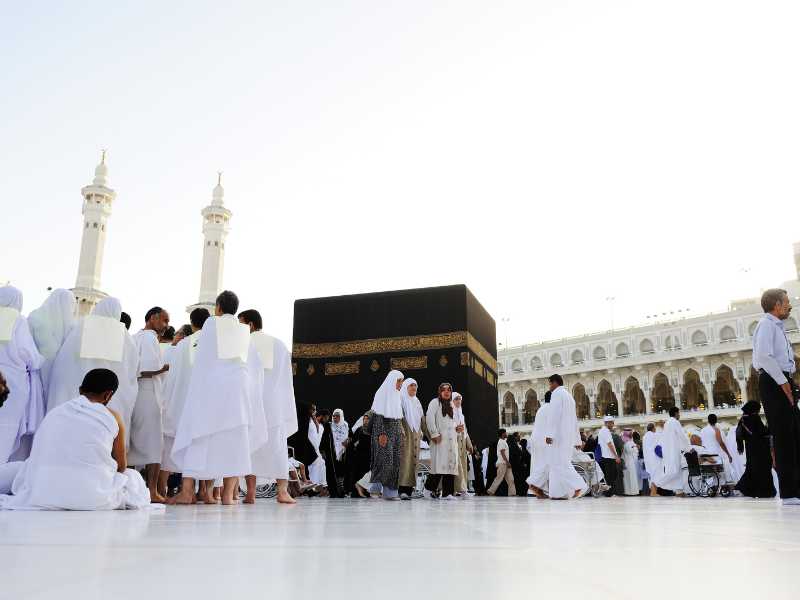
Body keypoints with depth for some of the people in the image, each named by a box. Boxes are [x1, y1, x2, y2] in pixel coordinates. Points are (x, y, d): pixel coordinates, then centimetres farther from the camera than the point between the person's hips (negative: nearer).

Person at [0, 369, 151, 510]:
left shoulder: (54, 412, 11)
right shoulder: (113, 417, 1)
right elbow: (121, 466, 10)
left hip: (42, 496, 4)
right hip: (94, 499, -4)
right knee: (132, 476, 21)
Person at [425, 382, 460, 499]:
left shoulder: (451, 404, 24)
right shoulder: (435, 402, 3)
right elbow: (429, 418, -8)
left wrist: (456, 427, 10)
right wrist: (434, 434, -14)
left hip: (451, 438, 7)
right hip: (440, 438, -7)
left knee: (451, 463, -2)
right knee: (440, 463, -14)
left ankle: (448, 493, -2)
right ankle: (430, 487, 1)